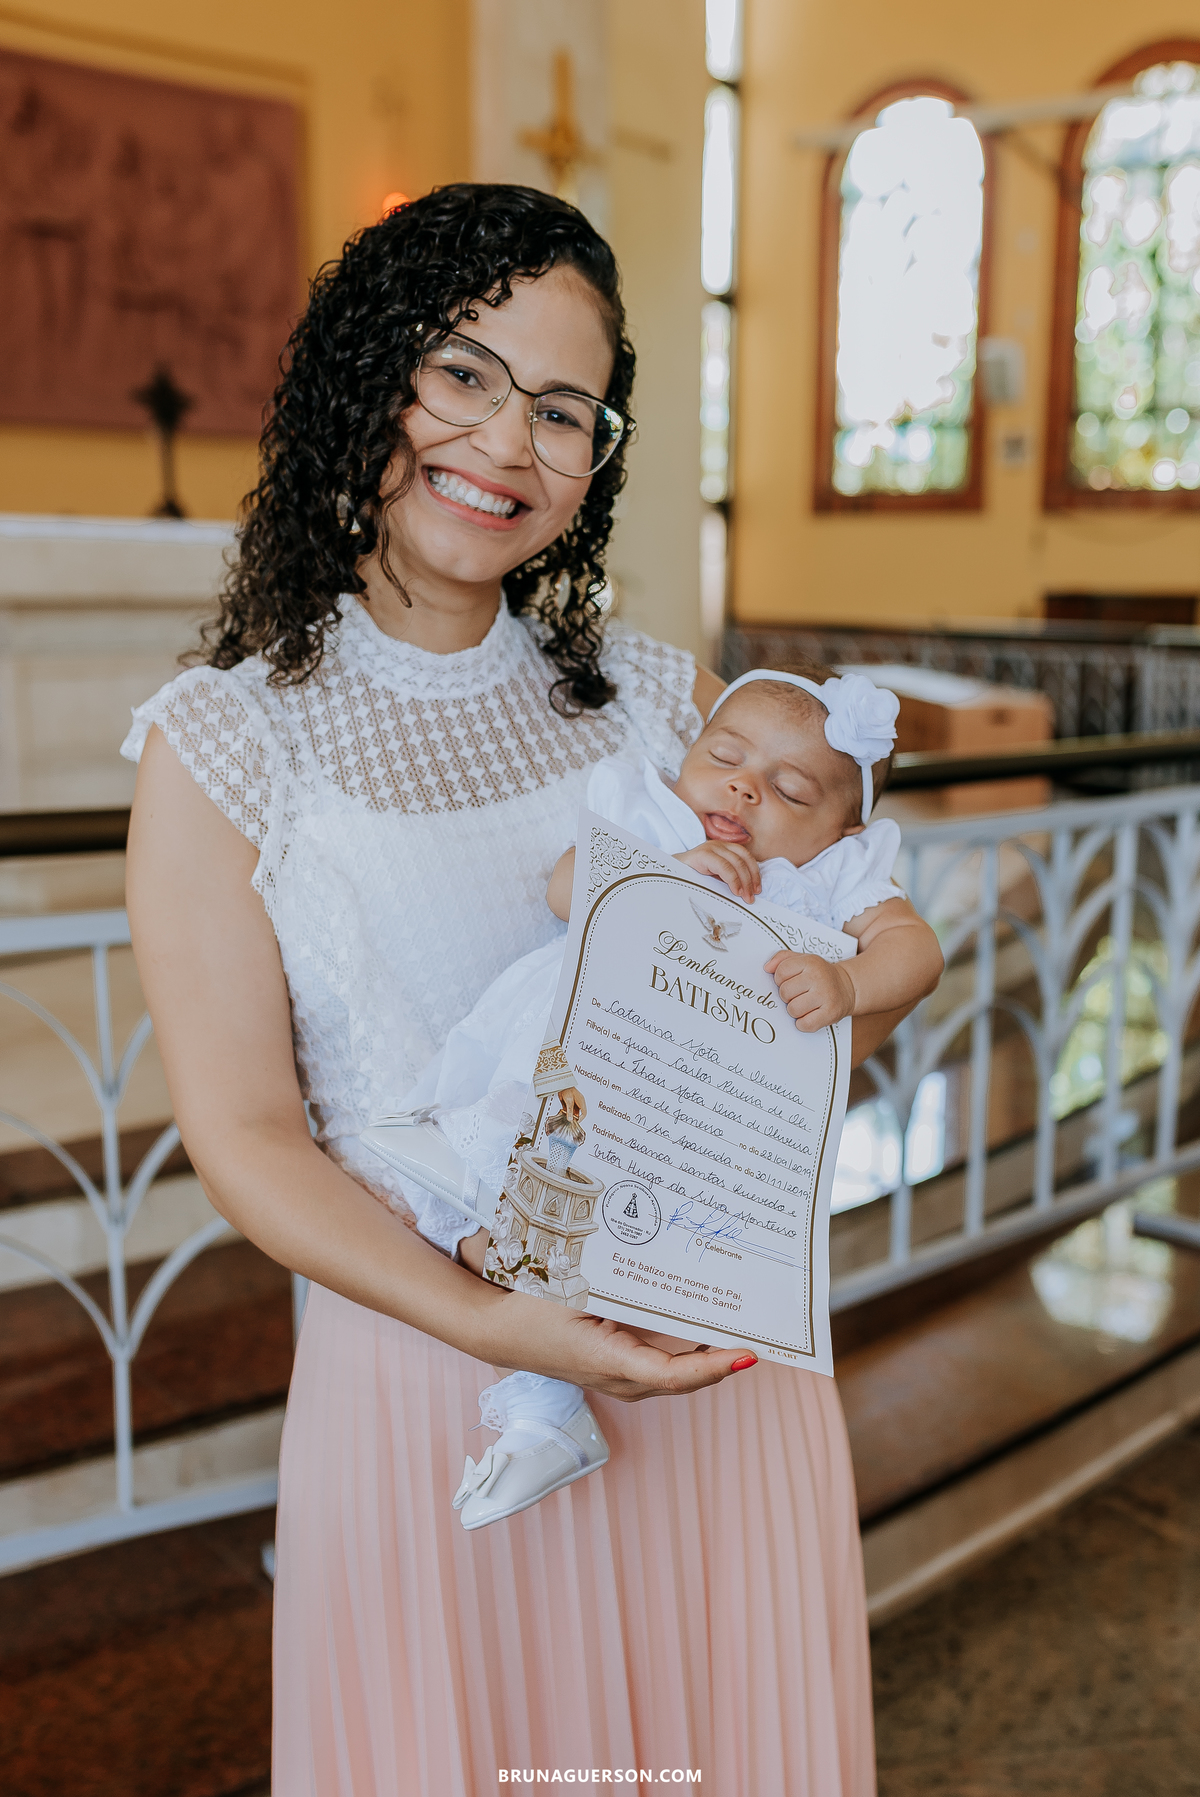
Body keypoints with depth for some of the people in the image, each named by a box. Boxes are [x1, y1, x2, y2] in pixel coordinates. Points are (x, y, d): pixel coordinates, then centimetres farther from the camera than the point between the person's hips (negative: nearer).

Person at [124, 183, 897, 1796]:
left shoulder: (664, 704, 3)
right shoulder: (223, 744, -5)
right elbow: (247, 1136, -9)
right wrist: (493, 1321, -22)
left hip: (725, 1362, 4)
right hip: (429, 1376, -3)